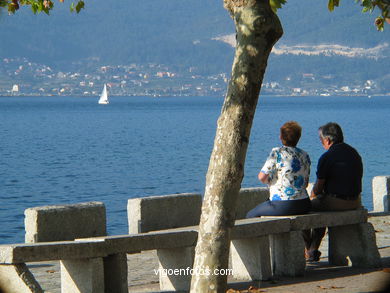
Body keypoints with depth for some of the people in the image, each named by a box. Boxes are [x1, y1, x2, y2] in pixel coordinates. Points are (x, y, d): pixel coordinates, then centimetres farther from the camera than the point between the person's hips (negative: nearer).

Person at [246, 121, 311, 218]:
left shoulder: (277, 152, -10)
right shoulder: (304, 155, 7)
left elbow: (262, 177, -12)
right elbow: (306, 184, 12)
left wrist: (269, 181, 9)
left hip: (282, 206, -7)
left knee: (250, 215, 15)